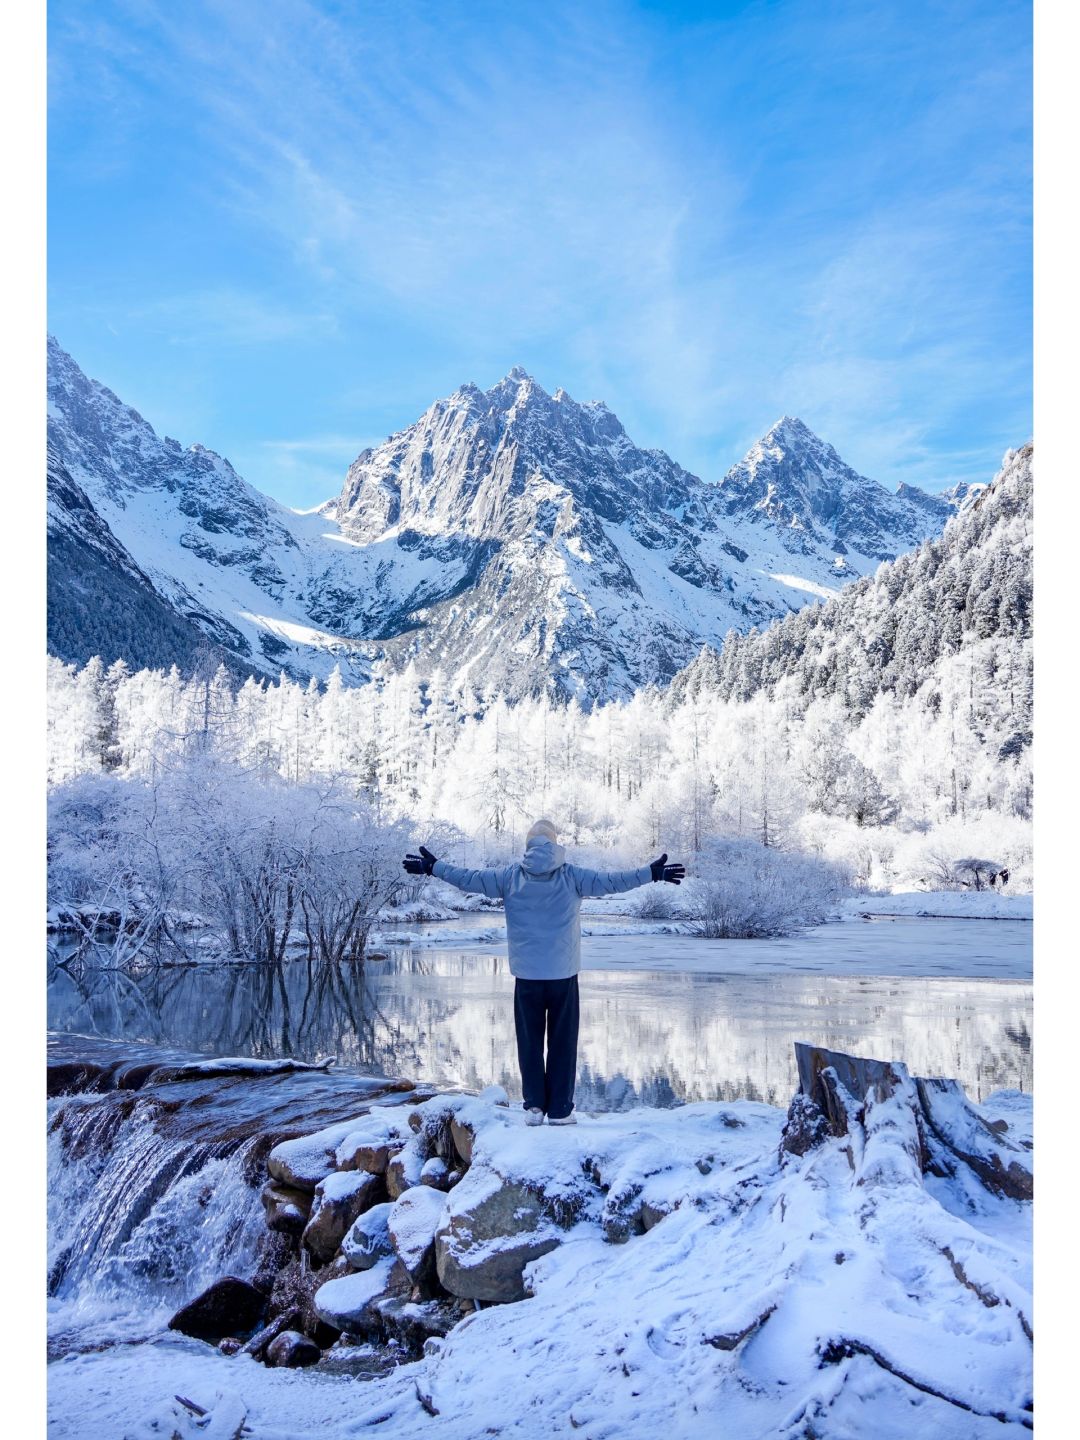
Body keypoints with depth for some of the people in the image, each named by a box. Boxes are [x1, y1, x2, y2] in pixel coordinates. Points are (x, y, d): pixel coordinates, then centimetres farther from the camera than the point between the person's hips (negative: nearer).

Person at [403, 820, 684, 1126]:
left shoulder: (510, 876, -1)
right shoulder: (571, 876, -4)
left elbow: (471, 879, 1)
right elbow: (611, 881, -4)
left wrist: (434, 867, 12)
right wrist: (652, 873, 4)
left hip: (527, 976, 1)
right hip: (564, 975, -1)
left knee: (530, 1042, 12)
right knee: (563, 1043, 8)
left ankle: (534, 1106, 12)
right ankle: (559, 1110, 10)